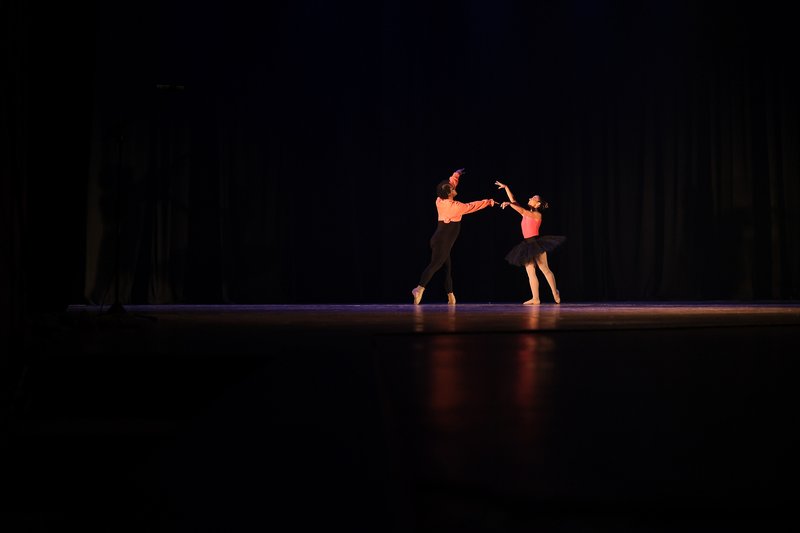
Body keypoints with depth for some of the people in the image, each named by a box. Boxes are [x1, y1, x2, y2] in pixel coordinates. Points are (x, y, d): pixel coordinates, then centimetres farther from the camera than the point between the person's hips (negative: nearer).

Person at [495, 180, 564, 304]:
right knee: (530, 272, 0)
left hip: (536, 243, -7)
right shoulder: (526, 213, 15)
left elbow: (522, 211, -21)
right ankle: (535, 298, -3)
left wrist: (508, 204, -25)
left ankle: (555, 293, 8)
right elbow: (513, 201, 15)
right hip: (527, 245, 7)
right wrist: (506, 187, 11)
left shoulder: (537, 214, -5)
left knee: (544, 269, -4)